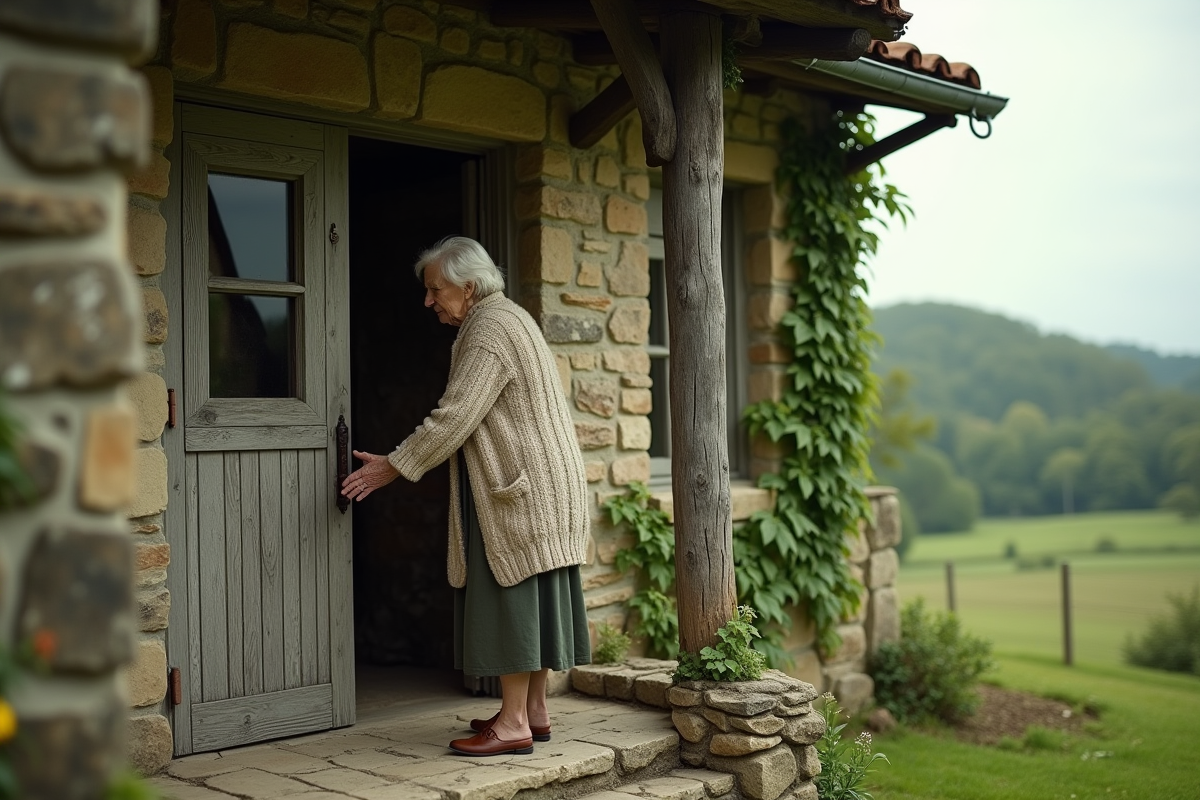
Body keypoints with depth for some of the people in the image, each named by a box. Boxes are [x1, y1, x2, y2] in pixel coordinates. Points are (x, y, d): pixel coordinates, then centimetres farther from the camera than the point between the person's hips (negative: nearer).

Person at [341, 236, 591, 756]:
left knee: (511, 595, -7)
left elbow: (453, 418, -20)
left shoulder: (489, 332, -15)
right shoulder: (507, 318, 18)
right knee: (528, 599, 12)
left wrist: (392, 467, -13)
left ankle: (514, 724, -2)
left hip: (518, 489, -10)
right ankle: (533, 711, 18)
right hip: (537, 488, 10)